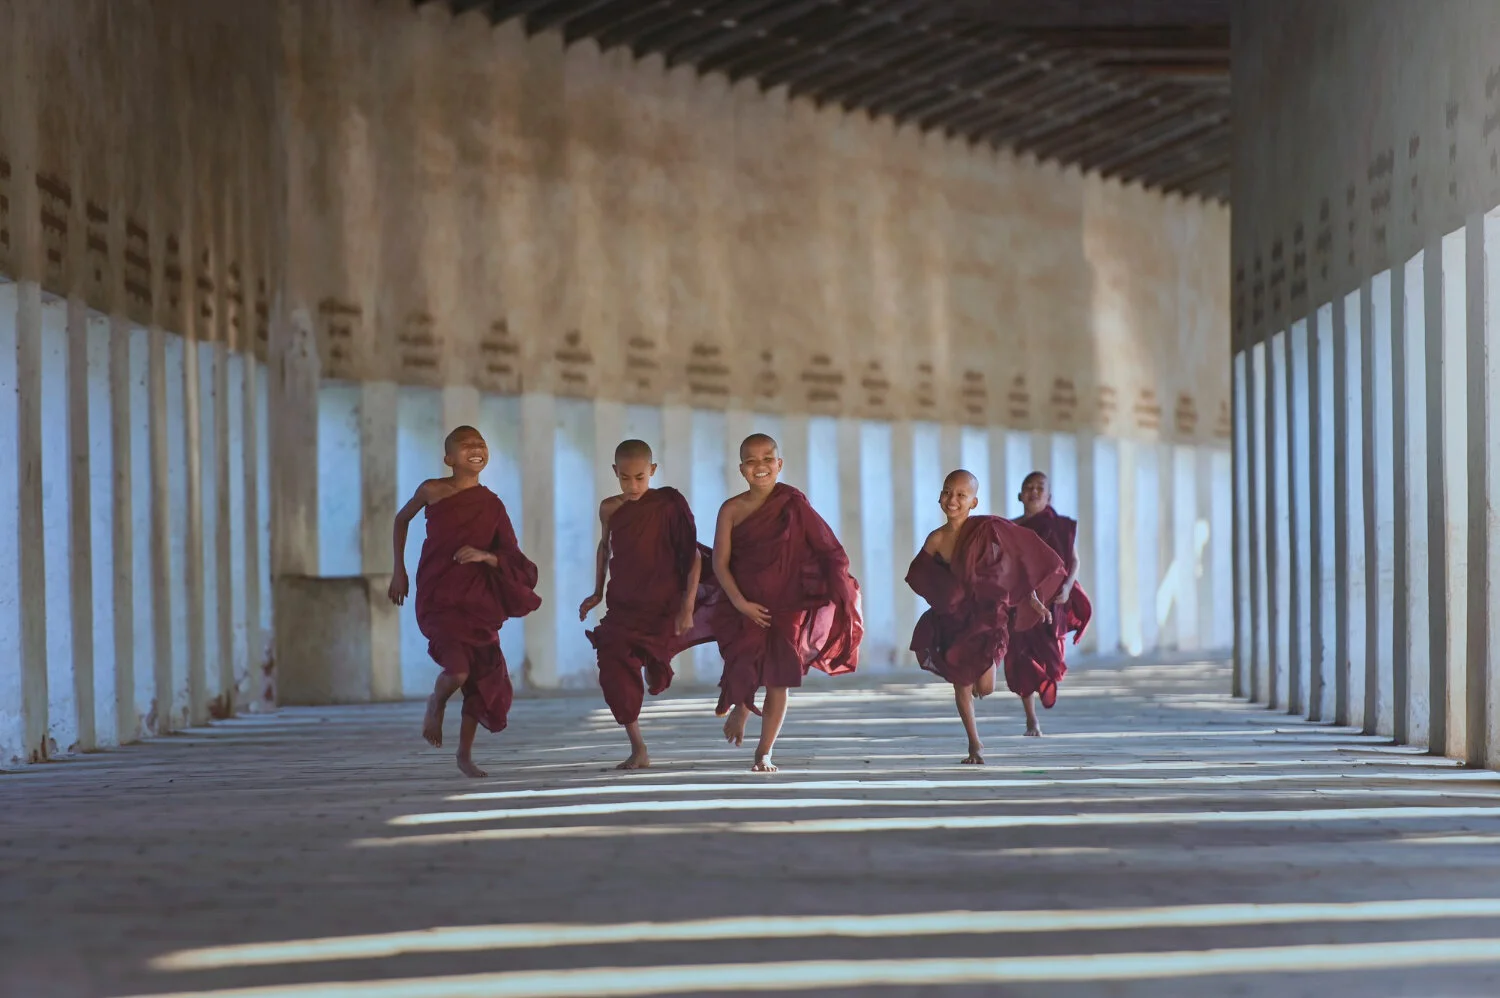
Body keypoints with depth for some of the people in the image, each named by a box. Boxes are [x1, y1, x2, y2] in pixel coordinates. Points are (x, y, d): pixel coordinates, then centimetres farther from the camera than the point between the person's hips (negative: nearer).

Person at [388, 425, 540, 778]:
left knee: (483, 676, 5)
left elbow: (513, 561, 3)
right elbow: (401, 520, 15)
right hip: (438, 597, -4)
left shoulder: (491, 505, 1)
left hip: (478, 601, 4)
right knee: (458, 670, -22)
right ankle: (436, 704, 14)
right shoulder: (432, 491, -4)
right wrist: (399, 570, 13)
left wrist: (485, 556, -17)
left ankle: (465, 755, 23)